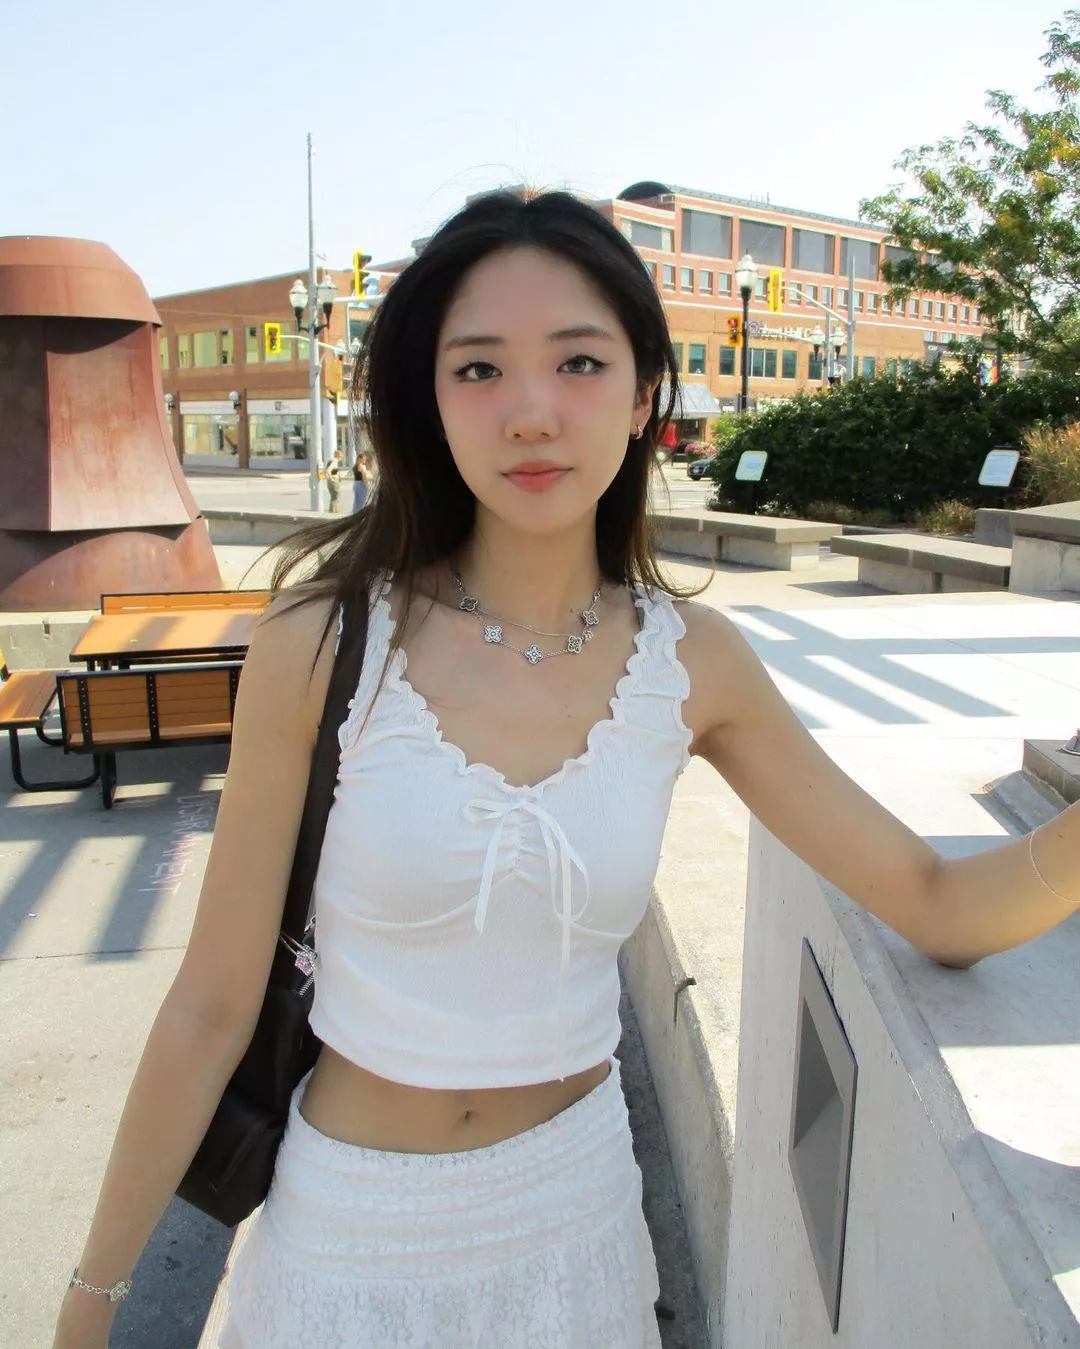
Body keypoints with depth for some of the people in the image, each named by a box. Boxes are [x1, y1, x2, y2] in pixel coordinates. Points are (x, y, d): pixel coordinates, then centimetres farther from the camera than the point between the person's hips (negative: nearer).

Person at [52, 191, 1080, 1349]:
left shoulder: (694, 662, -10)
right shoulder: (323, 644, -19)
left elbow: (939, 905, -6)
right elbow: (211, 1006, -12)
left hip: (577, 1209, 3)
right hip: (352, 1228, -2)